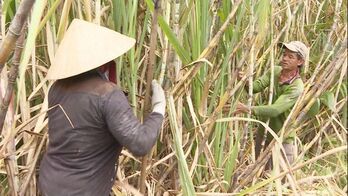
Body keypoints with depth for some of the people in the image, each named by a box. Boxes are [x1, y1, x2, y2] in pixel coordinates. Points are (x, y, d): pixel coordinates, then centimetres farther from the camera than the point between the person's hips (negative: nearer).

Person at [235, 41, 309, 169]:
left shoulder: (296, 87, -24)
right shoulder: (275, 71, -3)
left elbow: (275, 109, -35)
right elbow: (256, 87, -13)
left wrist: (248, 109, -47)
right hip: (263, 133, 6)